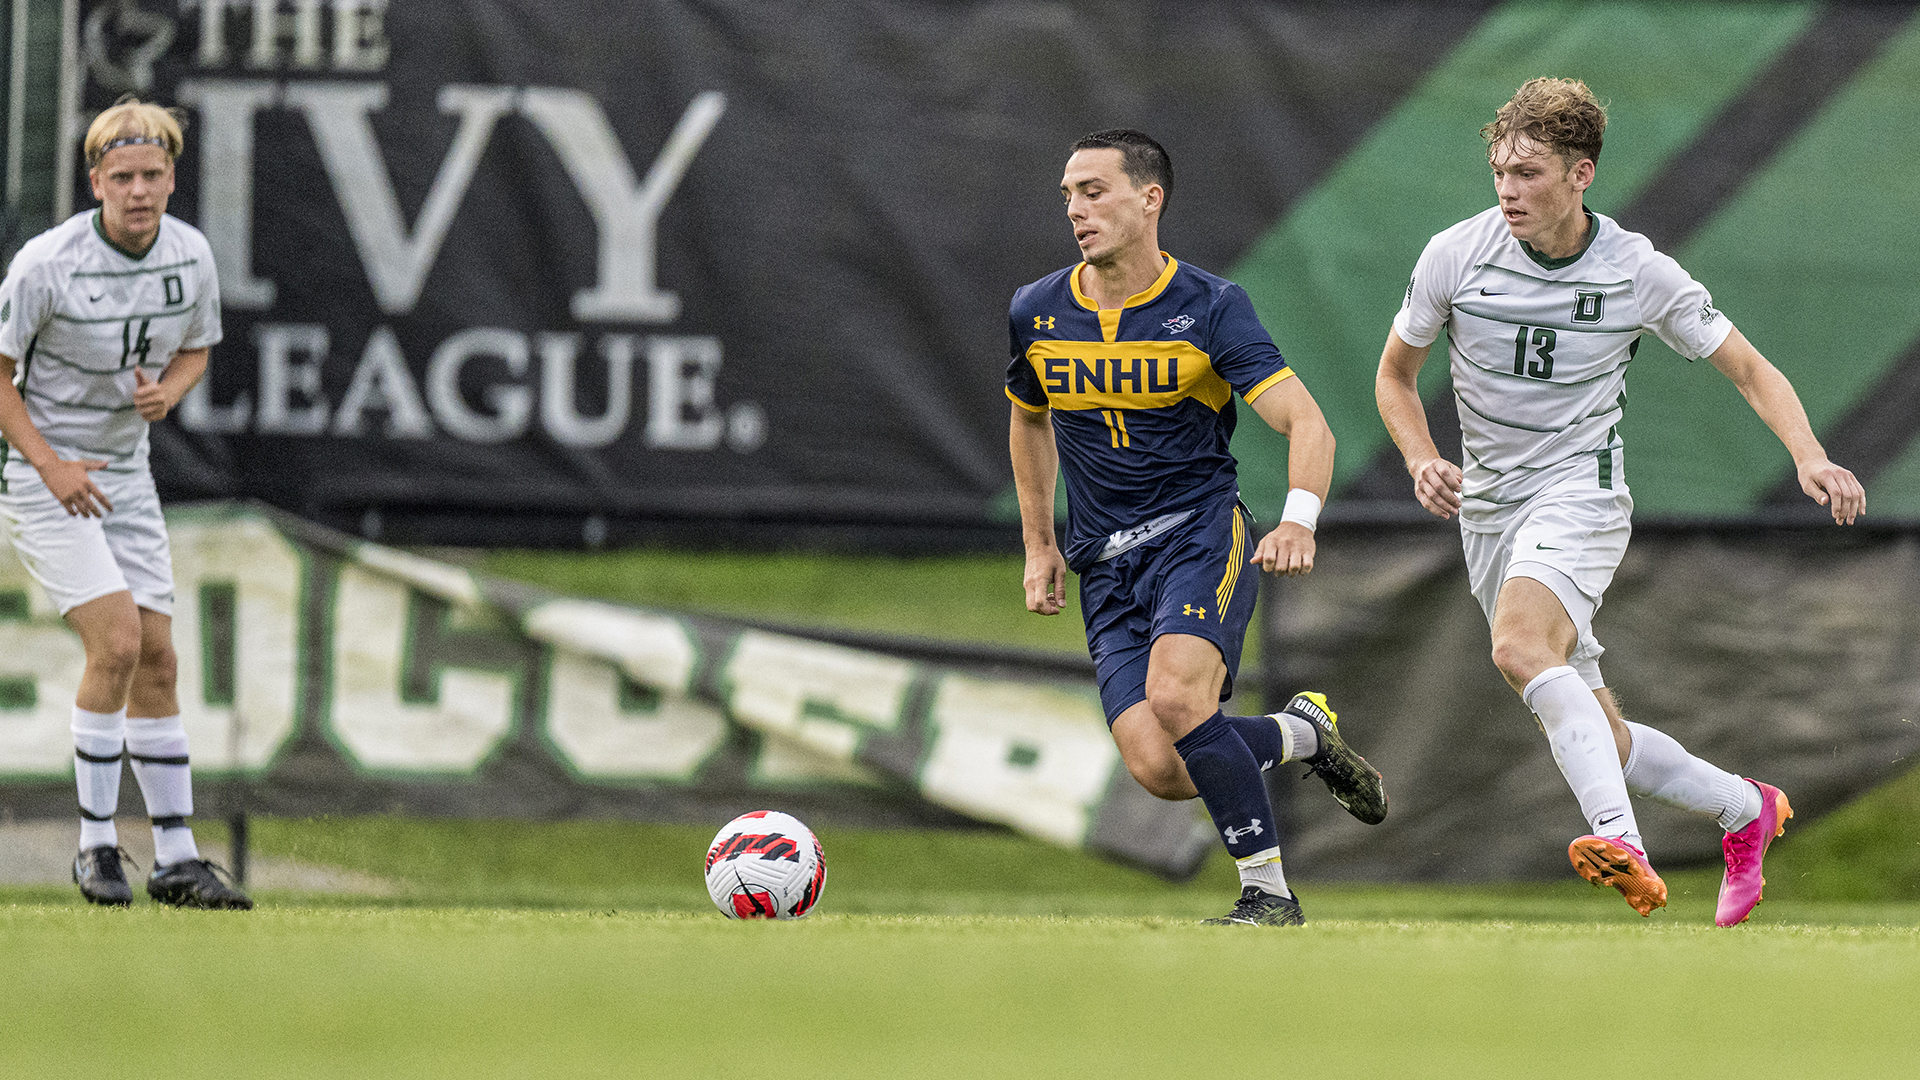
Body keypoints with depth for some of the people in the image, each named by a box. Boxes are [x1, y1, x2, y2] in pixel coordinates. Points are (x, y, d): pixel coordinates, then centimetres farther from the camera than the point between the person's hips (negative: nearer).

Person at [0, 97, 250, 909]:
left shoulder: (191, 255, -4)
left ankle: (176, 858, 10)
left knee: (156, 659, 3)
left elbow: (196, 347, 13)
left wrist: (169, 390, -10)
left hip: (124, 470, 6)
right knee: (116, 640, -18)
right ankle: (96, 843, -5)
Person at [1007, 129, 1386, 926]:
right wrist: (1038, 545, 21)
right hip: (1106, 564, 4)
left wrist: (1299, 521, -33)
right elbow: (1029, 419, 26)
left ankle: (1268, 892, -17)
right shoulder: (1036, 314, 5)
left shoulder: (1210, 308, -8)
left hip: (1201, 531, -4)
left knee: (1174, 697, -32)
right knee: (1157, 768, -16)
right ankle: (1300, 733, 15)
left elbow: (1305, 422, -14)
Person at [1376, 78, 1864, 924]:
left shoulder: (1640, 274, -8)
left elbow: (1749, 368, 2)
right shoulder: (1455, 255, -5)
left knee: (1520, 646, -35)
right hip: (1488, 506, 4)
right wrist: (1423, 460, -9)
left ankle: (1621, 843, -46)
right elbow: (1396, 375, 10)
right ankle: (1747, 810, 31)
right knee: (1599, 739, 7)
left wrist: (1810, 457, -15)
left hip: (1579, 492, -4)